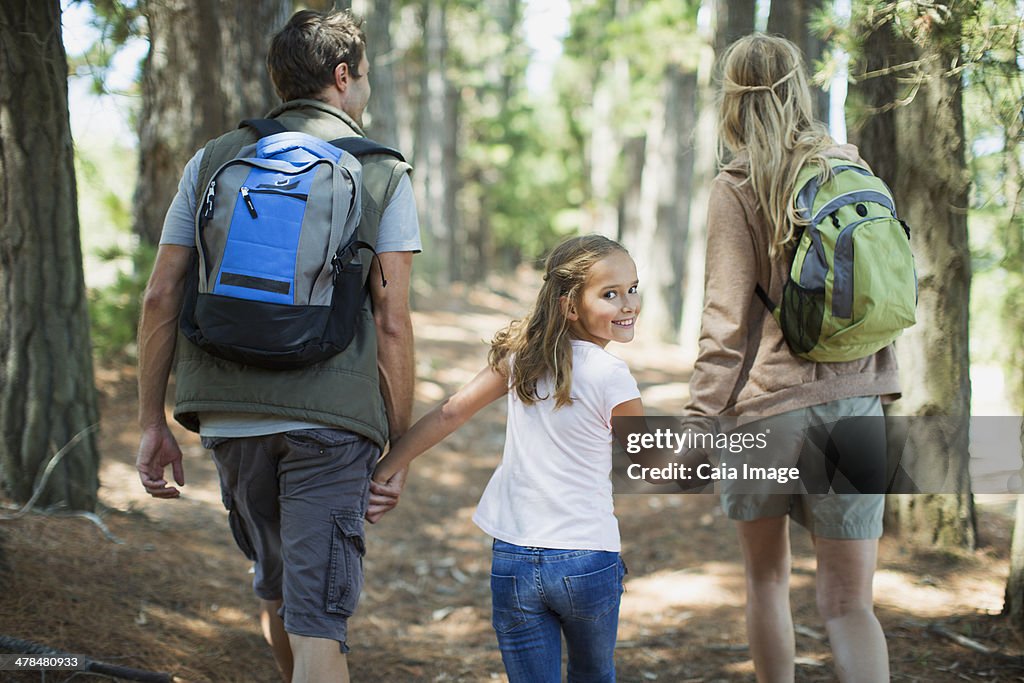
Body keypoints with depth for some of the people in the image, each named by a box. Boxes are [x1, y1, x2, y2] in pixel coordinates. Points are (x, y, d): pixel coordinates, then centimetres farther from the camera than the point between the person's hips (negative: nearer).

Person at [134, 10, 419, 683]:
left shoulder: (214, 161, 10)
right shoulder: (383, 174, 1)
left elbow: (161, 296, 4)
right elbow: (391, 321, -5)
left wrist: (153, 422, 10)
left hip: (230, 418, 4)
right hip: (332, 422, -4)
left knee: (277, 591, 25)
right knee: (316, 623, -3)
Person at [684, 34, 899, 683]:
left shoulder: (736, 189, -6)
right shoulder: (851, 168, 7)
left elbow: (728, 315, -8)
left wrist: (704, 411, -4)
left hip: (766, 398, -3)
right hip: (854, 396, 3)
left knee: (767, 577, 18)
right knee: (849, 600, 0)